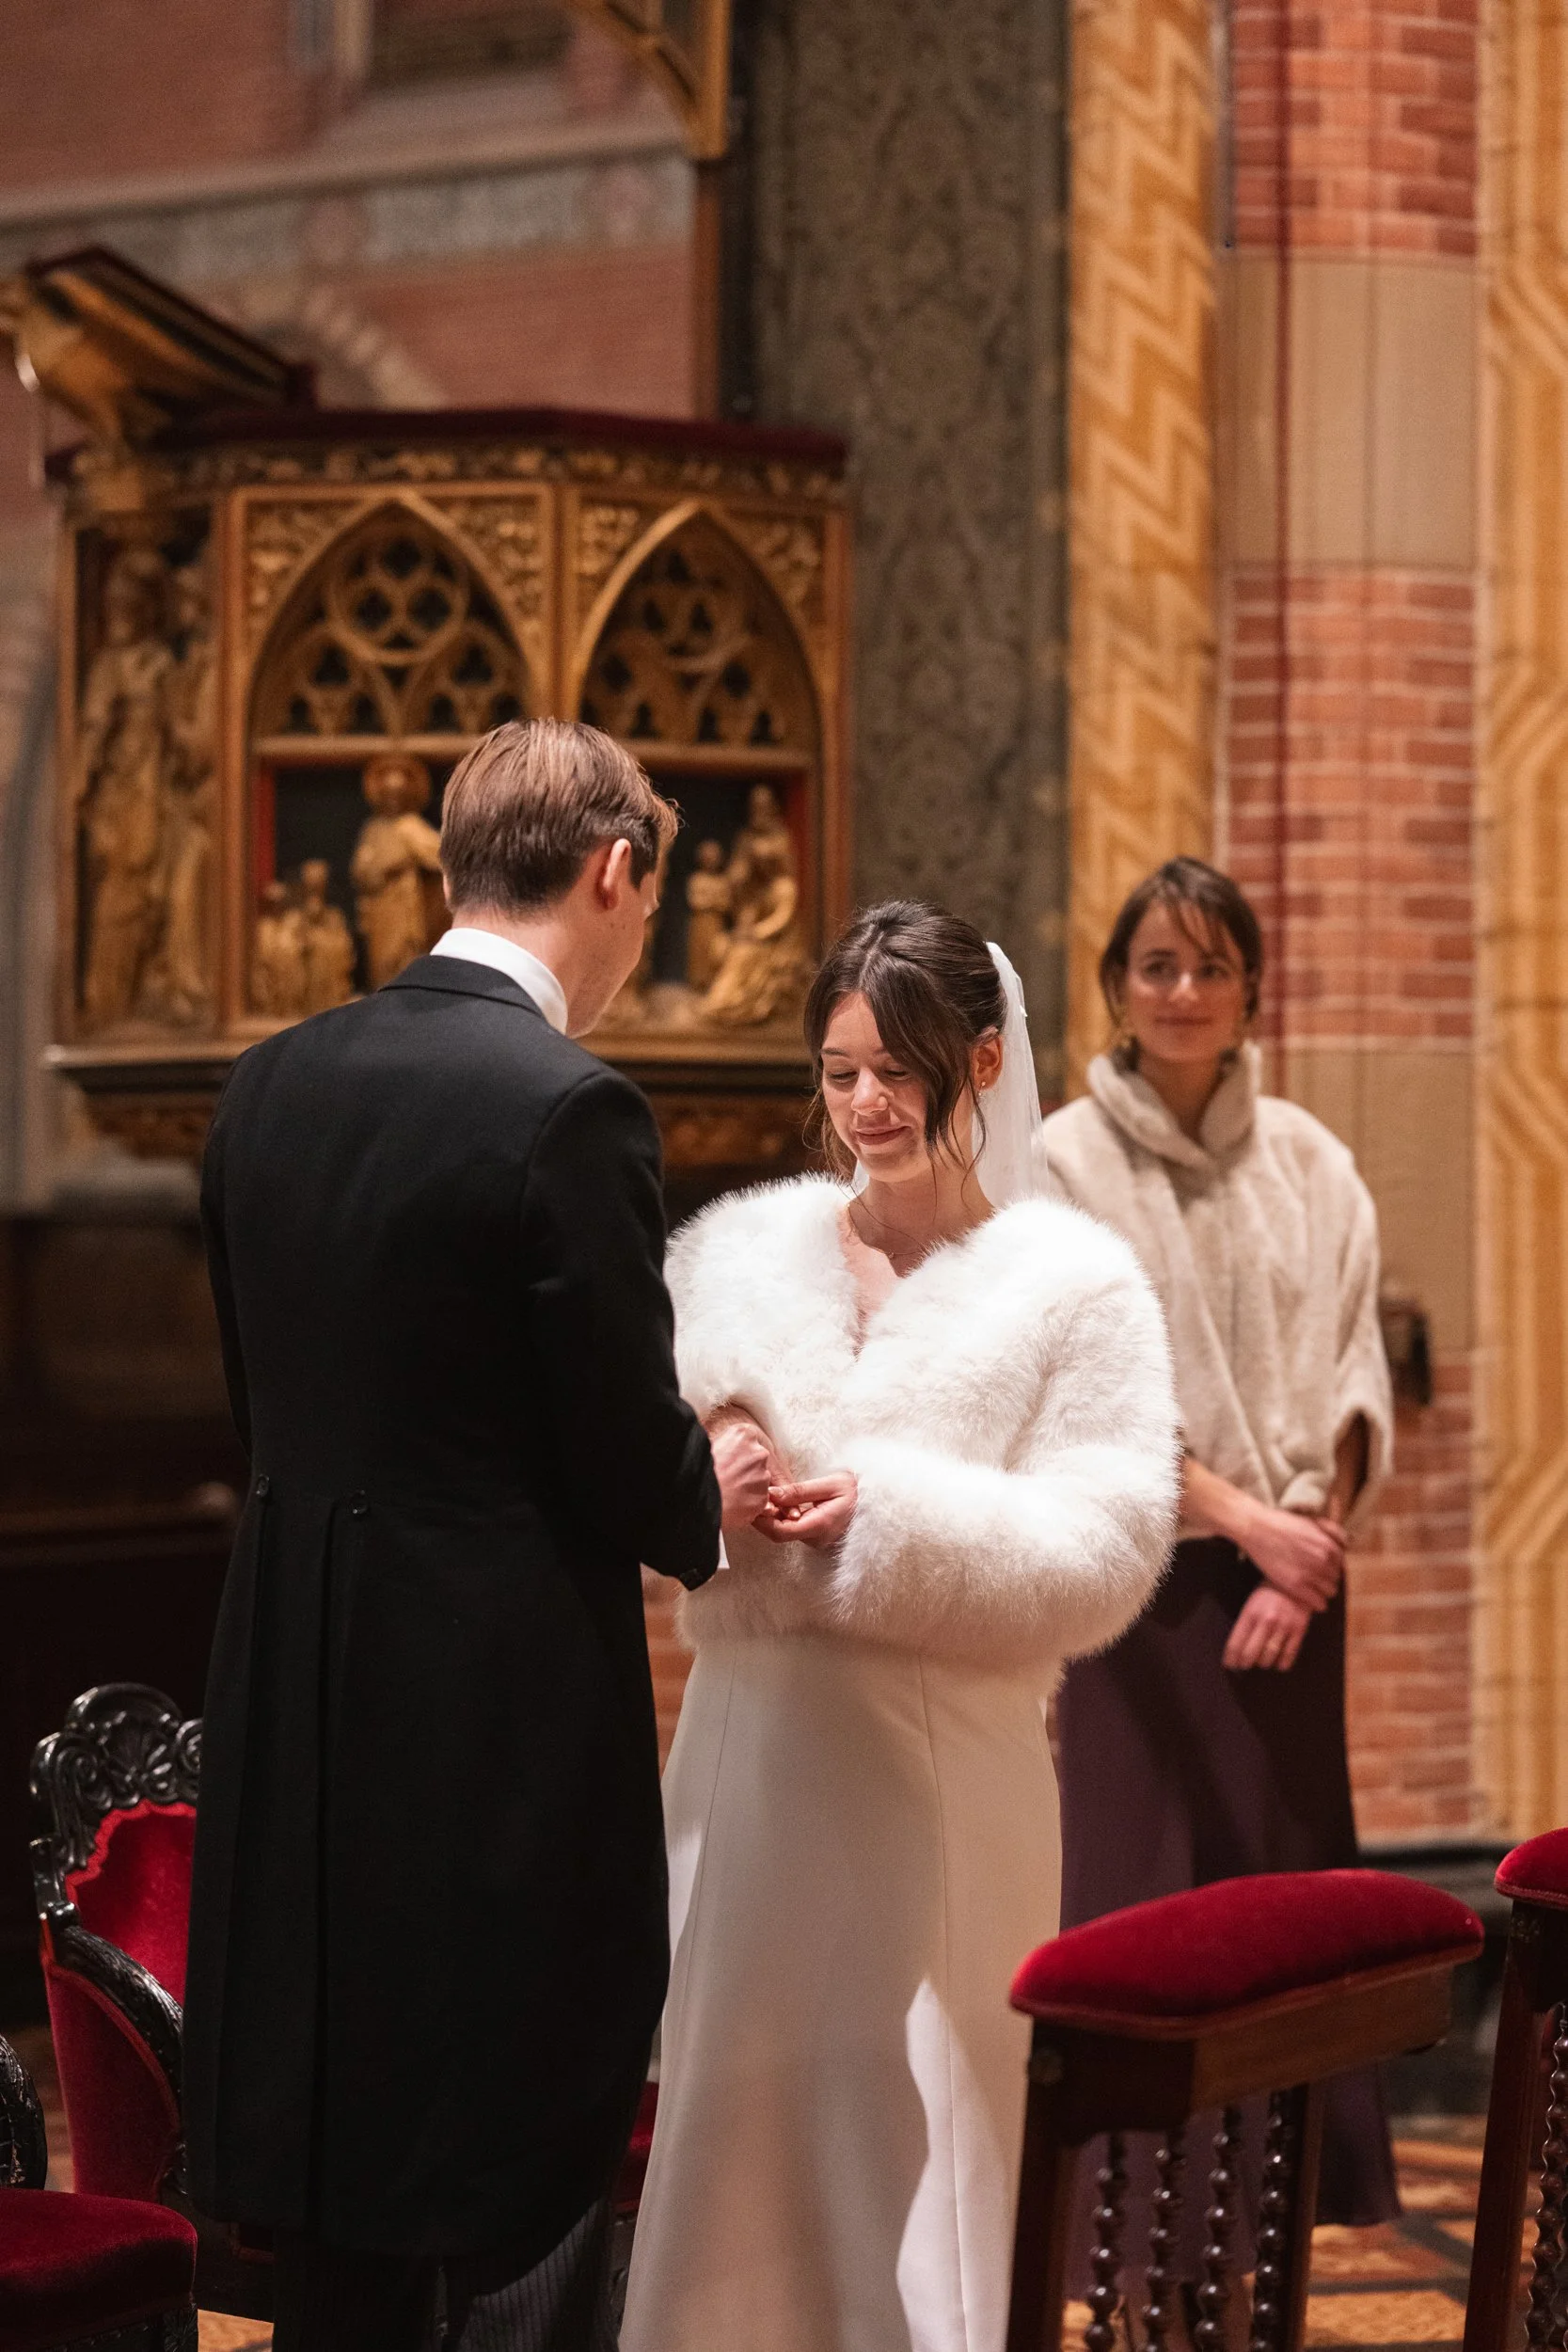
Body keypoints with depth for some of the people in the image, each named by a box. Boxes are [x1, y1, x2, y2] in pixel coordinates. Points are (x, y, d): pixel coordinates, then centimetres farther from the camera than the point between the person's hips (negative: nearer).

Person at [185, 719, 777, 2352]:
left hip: (293, 1715, 7)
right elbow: (631, 1465, -14)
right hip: (510, 1727, -7)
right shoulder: (566, 1111, -17)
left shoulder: (272, 1084, 5)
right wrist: (706, 1502, 10)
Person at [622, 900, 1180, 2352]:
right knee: (727, 2116, 7)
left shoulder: (1072, 1285, -1)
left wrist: (892, 1515, -16)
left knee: (908, 2147, 0)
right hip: (745, 1751, 3)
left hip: (937, 1768, -3)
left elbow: (1107, 1554, -7)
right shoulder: (739, 1250, 10)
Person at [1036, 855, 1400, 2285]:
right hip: (1149, 1575, -3)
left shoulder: (1308, 1164, 7)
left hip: (1291, 1576, 4)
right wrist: (1243, 1518, -16)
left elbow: (1353, 1380, 4)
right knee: (1147, 1887, -4)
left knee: (1285, 1878, 5)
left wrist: (1311, 1534, -9)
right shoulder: (1068, 1163, -3)